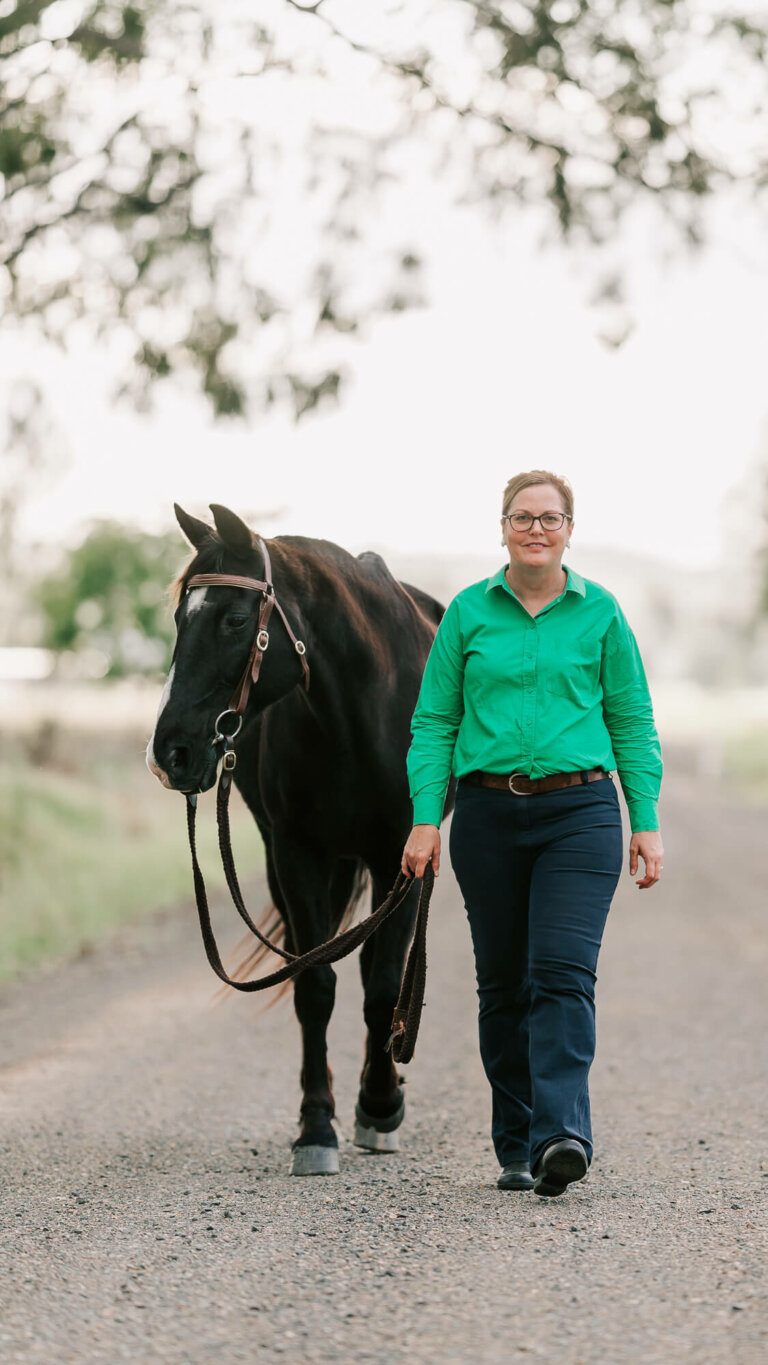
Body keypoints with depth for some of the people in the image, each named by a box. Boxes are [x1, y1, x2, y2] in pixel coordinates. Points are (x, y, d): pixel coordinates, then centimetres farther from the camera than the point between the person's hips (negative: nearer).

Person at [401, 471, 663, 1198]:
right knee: (503, 983, 6)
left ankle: (562, 1134, -24)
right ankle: (516, 1148, 14)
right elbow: (434, 722, 6)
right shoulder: (469, 613, 6)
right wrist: (425, 818, -4)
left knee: (563, 972, -15)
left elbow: (632, 723, 7)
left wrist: (646, 822, 0)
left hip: (578, 815, -2)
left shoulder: (600, 613, 5)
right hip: (489, 815, 2)